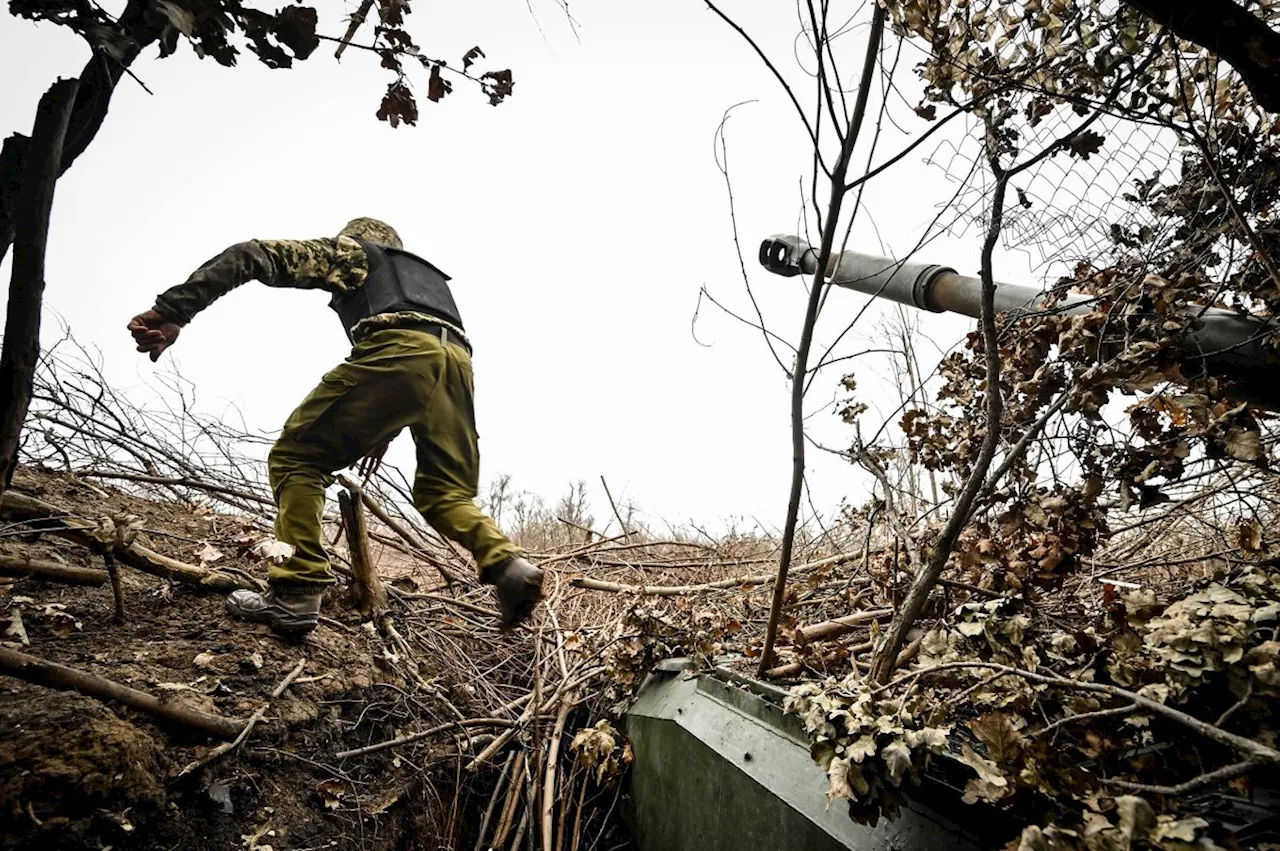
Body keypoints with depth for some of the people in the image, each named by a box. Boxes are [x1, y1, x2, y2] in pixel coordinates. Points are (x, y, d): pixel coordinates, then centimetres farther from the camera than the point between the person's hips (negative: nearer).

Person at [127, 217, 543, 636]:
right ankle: (507, 565, -6)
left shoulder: (348, 251, 30)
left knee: (296, 457, 8)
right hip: (458, 362, 6)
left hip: (397, 351, -5)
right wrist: (384, 430, 47)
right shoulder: (428, 274, 44)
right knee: (443, 492, 17)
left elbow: (254, 255, 16)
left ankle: (295, 594, -1)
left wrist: (172, 310, 11)